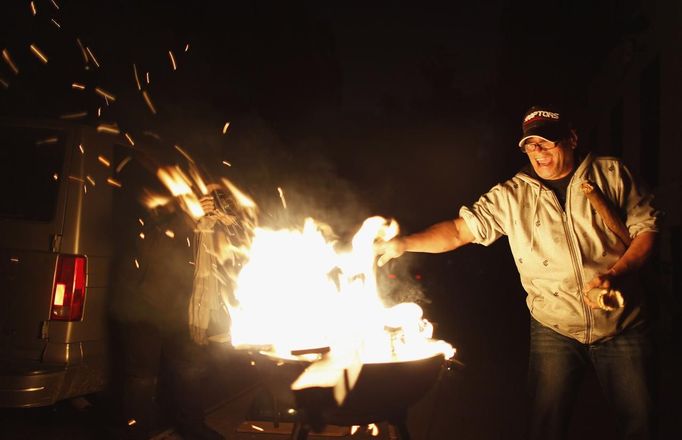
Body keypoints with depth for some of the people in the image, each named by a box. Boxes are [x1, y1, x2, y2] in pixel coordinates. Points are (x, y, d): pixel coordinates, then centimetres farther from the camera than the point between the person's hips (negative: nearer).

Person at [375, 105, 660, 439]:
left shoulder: (611, 174, -2)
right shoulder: (512, 196, -3)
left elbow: (646, 226, 0)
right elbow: (460, 229, -7)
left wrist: (616, 275, -16)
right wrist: (405, 243, -21)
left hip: (623, 324, 1)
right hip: (555, 329, 0)